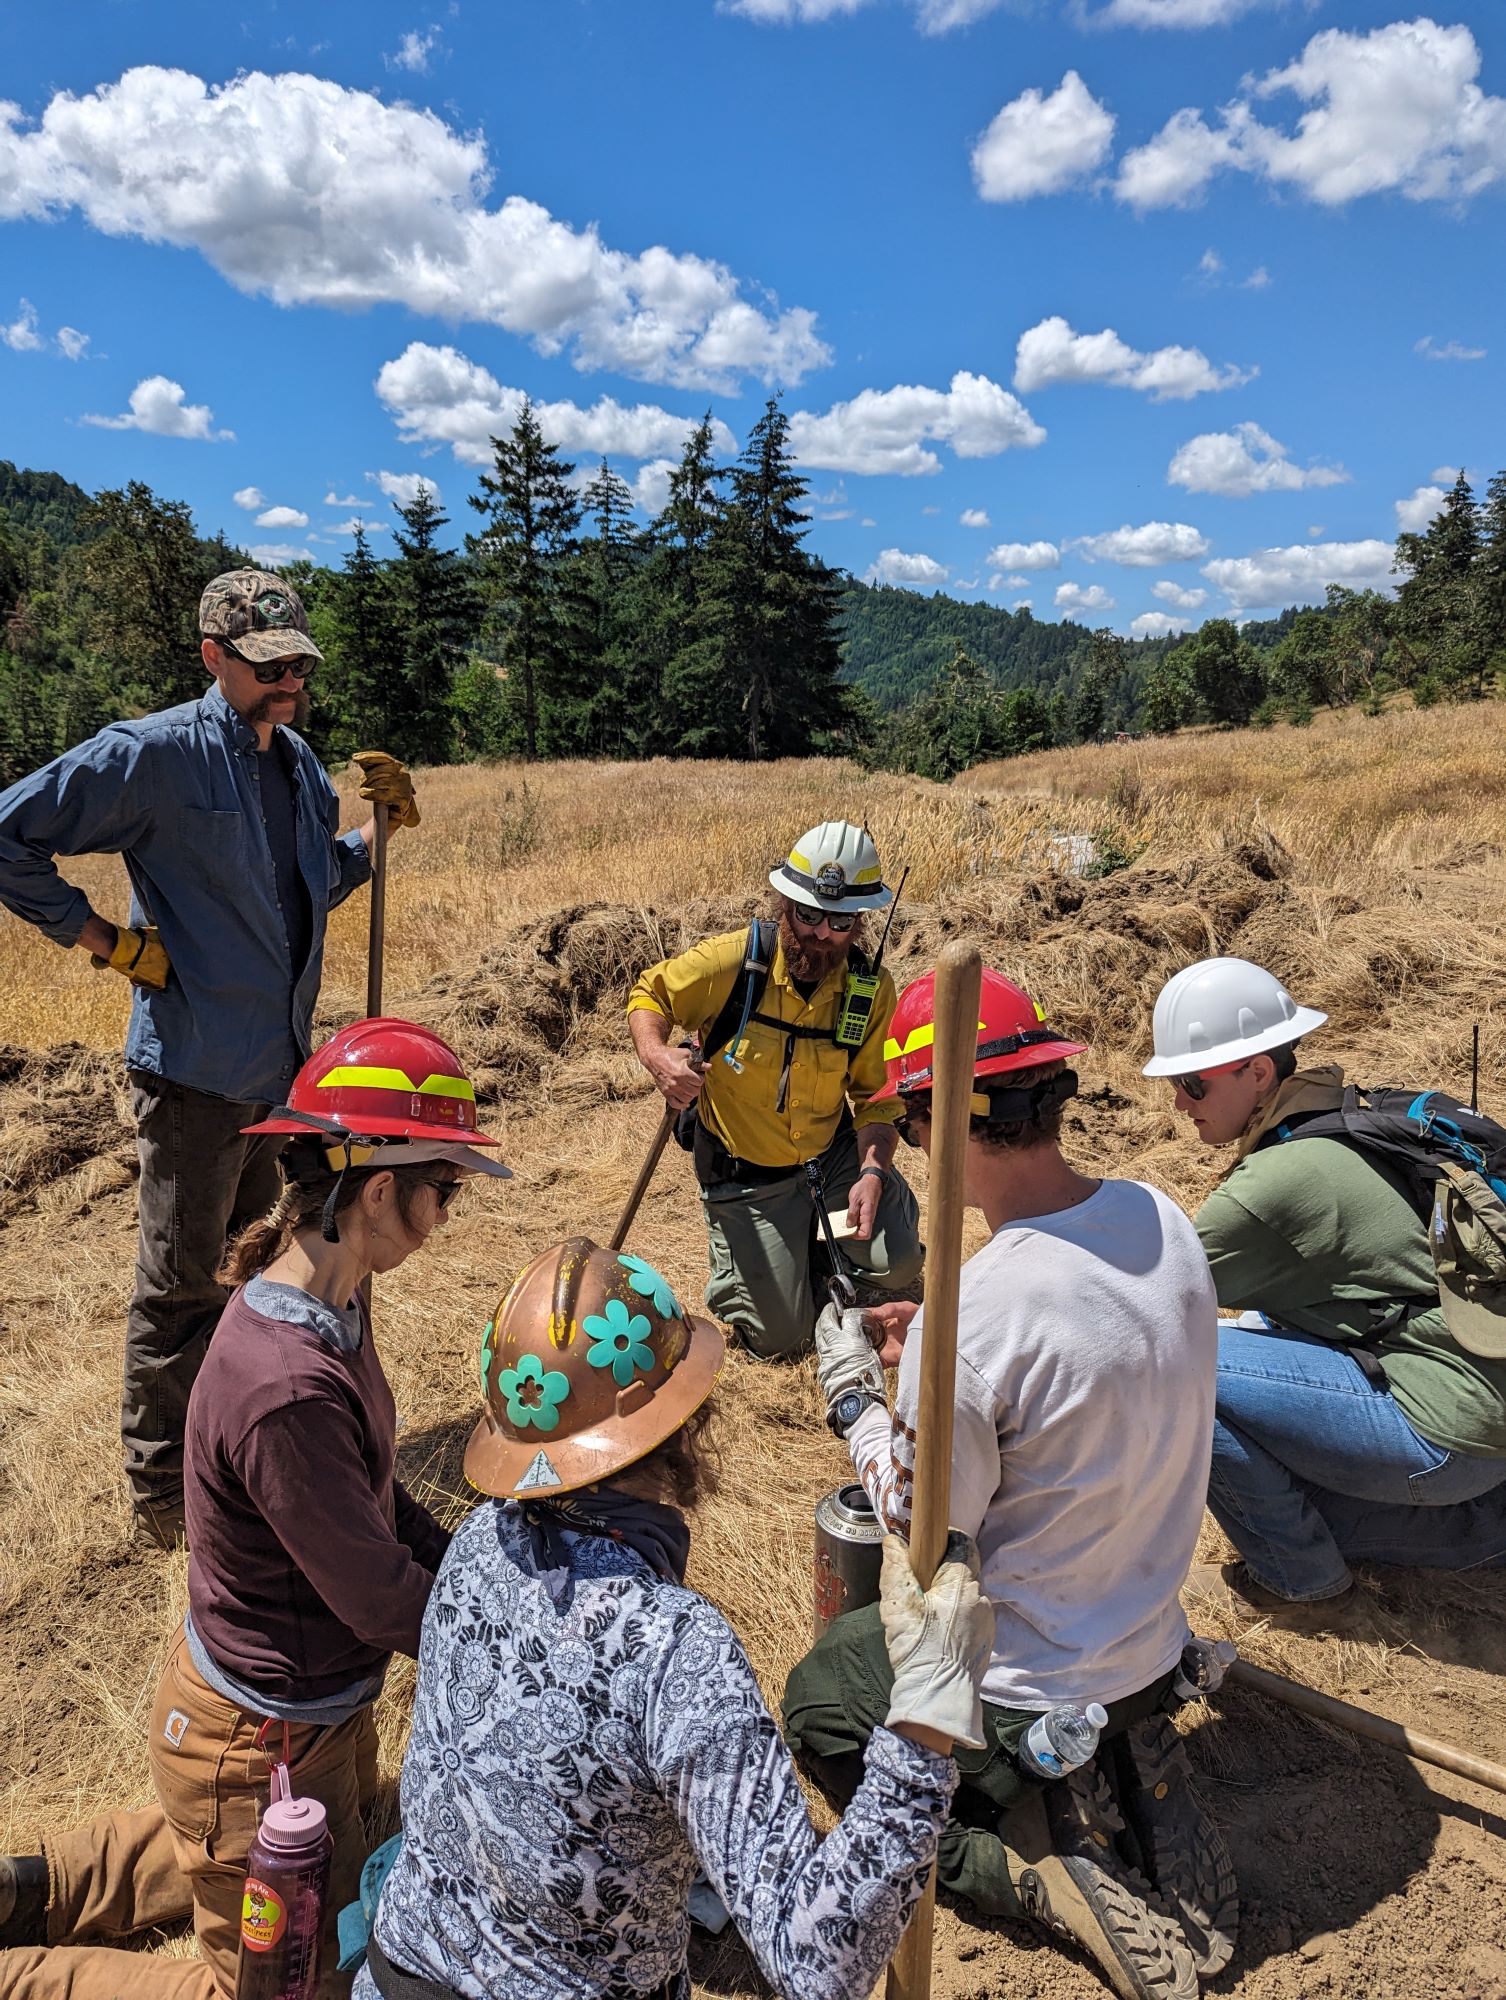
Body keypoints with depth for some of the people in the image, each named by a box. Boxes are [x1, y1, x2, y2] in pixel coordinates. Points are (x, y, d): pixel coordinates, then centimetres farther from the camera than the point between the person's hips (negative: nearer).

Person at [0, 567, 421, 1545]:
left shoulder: (299, 760, 8)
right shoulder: (156, 754, -15)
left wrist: (385, 823, 1)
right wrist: (112, 940, -15)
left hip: (281, 1061, 8)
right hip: (197, 1065, -8)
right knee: (182, 1282, 4)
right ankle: (163, 1491, 22)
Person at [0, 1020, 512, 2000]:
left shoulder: (331, 1302, -9)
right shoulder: (287, 1388, -38)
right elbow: (380, 1601, -26)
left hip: (318, 1696, 9)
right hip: (265, 1741, -9)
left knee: (344, 1838, 35)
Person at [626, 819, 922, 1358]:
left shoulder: (873, 990, -13)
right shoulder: (729, 961, -21)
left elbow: (875, 1096, -6)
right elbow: (648, 995, -5)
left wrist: (872, 1172, -24)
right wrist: (656, 1055, -27)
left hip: (835, 1155, 2)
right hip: (746, 1176, -2)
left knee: (897, 1264, -19)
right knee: (778, 1336, -1)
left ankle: (815, 1241, 16)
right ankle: (729, 1239, 30)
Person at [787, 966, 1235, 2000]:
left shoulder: (967, 1322, -34)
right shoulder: (1166, 1222, -12)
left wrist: (855, 1398, -6)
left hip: (1027, 1696, -6)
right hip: (1155, 1643, 6)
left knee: (816, 1698, 22)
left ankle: (1038, 1866, 5)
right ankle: (1134, 1777, 15)